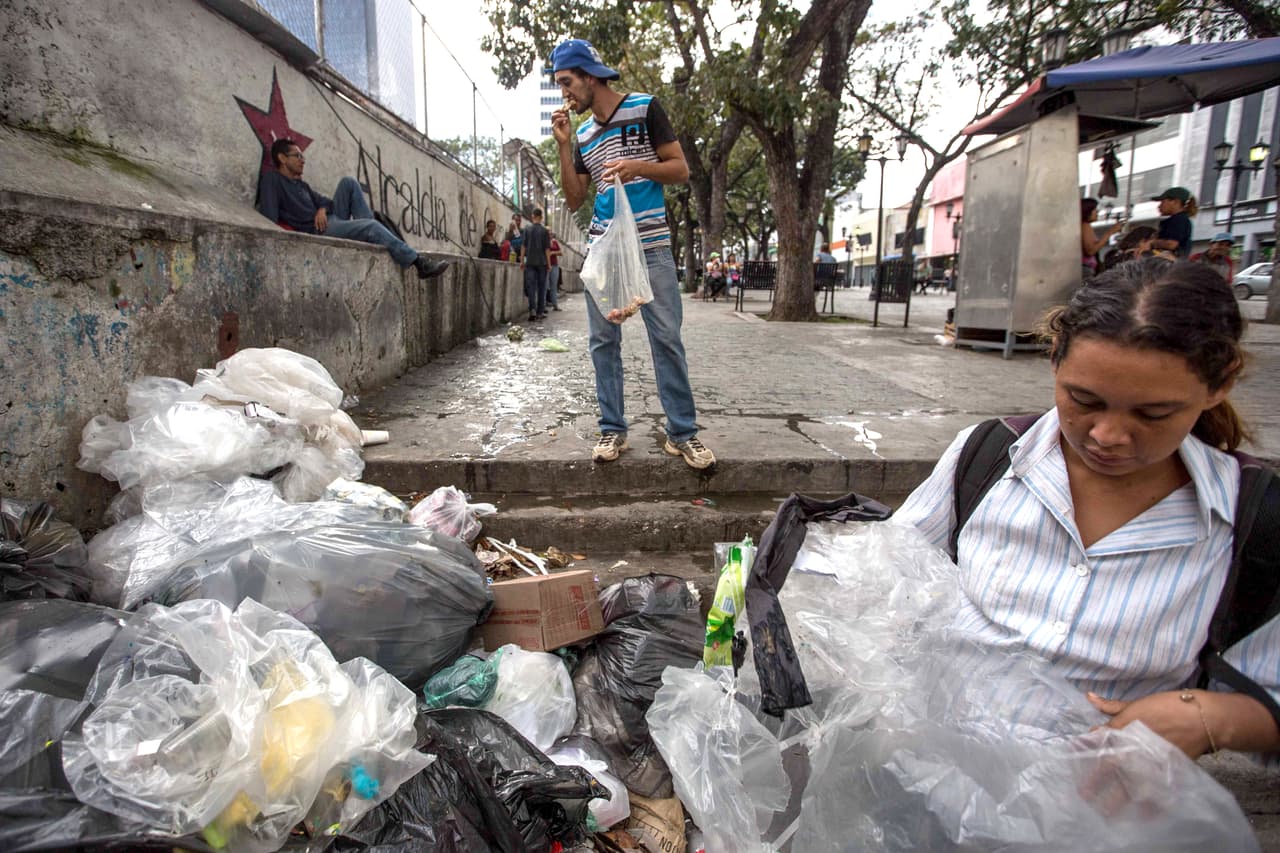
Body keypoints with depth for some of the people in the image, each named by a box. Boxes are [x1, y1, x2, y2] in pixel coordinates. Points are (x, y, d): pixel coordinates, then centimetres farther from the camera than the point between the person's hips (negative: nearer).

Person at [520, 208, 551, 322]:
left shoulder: (527, 228, 1)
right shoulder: (544, 229, -3)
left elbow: (523, 245, 1)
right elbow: (547, 247, -4)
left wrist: (522, 260, 8)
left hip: (530, 261, 1)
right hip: (542, 261, -1)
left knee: (531, 286, 1)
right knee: (541, 286, 8)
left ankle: (532, 310, -16)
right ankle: (540, 312, 11)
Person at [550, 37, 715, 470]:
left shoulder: (645, 109, 2)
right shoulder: (583, 135, 15)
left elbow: (681, 170, 0)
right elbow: (574, 200, 11)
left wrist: (638, 166, -17)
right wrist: (564, 146, 2)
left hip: (651, 247, -4)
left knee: (667, 338, -7)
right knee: (603, 341, 2)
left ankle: (682, 433, 0)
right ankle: (612, 430, 10)